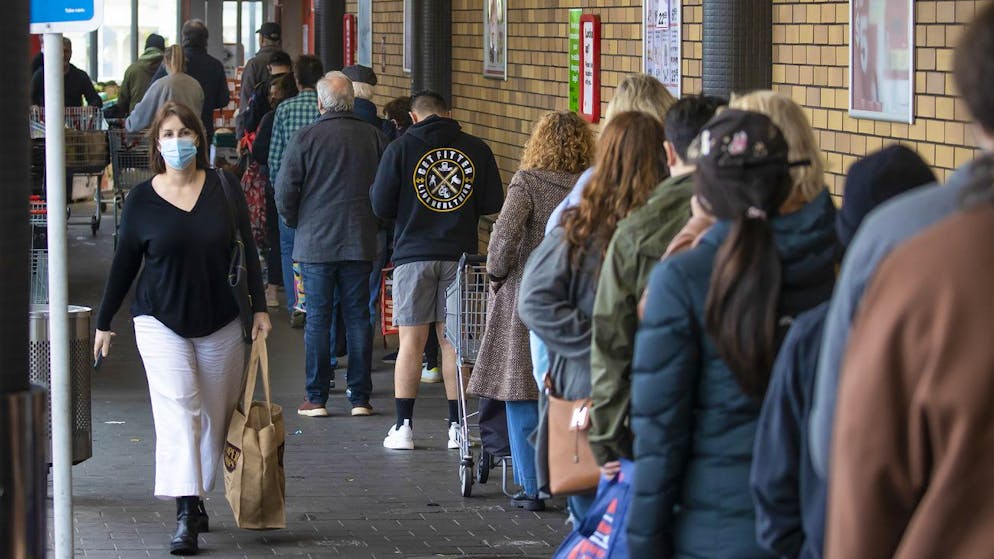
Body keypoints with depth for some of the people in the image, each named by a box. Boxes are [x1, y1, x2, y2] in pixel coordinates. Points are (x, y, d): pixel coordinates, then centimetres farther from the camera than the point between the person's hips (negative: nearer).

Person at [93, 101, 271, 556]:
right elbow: (125, 263, 6)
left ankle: (197, 498, 24)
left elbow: (246, 250, 6)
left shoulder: (223, 189, 0)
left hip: (220, 321, 2)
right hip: (161, 321, -2)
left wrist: (259, 308, 2)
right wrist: (104, 322, 8)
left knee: (216, 416, 6)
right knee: (178, 409, -15)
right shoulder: (141, 199, -2)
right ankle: (185, 516, -21)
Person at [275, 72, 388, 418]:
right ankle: (360, 397, 8)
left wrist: (295, 221, 10)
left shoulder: (306, 138, -8)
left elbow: (285, 191, -8)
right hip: (360, 243, 2)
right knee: (358, 318, 7)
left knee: (317, 319, 3)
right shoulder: (374, 138, 1)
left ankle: (317, 398, 4)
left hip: (315, 243, -2)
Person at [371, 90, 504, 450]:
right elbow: (494, 204, 3)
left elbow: (381, 206, -4)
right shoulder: (476, 149, 2)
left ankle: (404, 427, 3)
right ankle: (457, 427, 9)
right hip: (461, 255, 2)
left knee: (411, 342, 3)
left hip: (414, 254, -2)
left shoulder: (401, 148, -3)